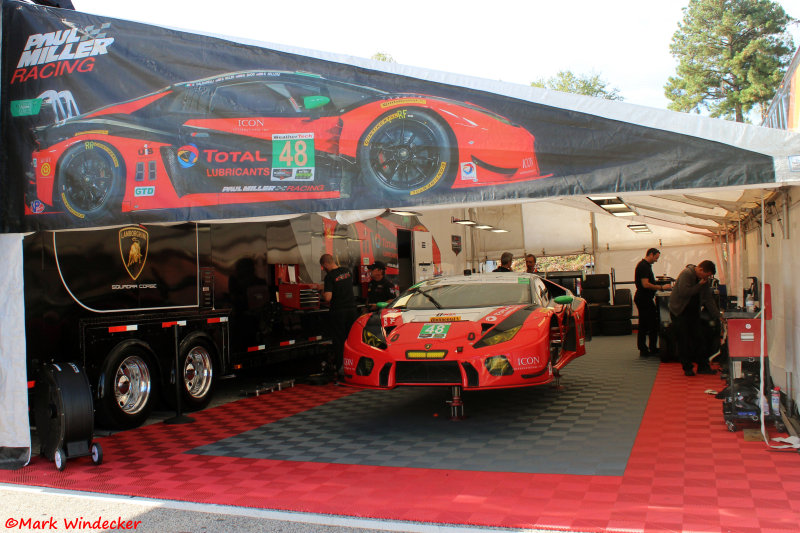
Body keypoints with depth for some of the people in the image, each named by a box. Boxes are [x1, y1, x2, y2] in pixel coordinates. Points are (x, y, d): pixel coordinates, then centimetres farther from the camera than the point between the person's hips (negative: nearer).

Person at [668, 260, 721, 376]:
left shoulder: (704, 280, 5)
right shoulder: (686, 274, -18)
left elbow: (709, 299, 10)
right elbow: (684, 292, -28)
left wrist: (717, 315, 6)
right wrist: (699, 285, -21)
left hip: (693, 311, 7)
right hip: (679, 311, -7)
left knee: (698, 339, 4)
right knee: (684, 340, -4)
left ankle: (702, 366, 10)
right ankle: (687, 368, 4)